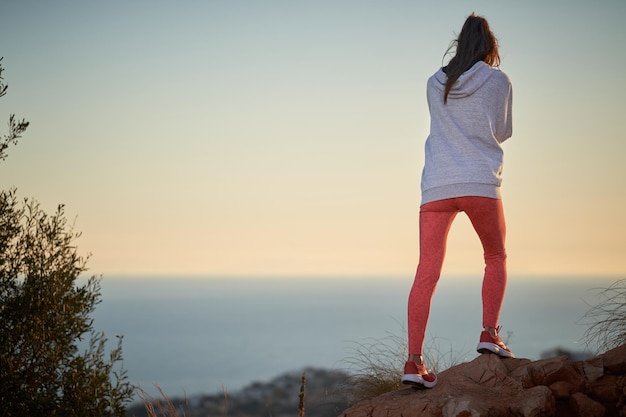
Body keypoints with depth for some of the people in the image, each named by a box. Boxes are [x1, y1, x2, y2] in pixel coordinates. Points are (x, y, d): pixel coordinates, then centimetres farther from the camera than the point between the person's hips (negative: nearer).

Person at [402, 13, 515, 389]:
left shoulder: (435, 84, 13)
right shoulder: (499, 82, 4)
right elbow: (504, 132, 13)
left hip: (436, 187, 2)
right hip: (481, 184, -2)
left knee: (427, 273, 0)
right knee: (496, 258, 20)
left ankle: (414, 361, -7)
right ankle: (489, 334, 7)